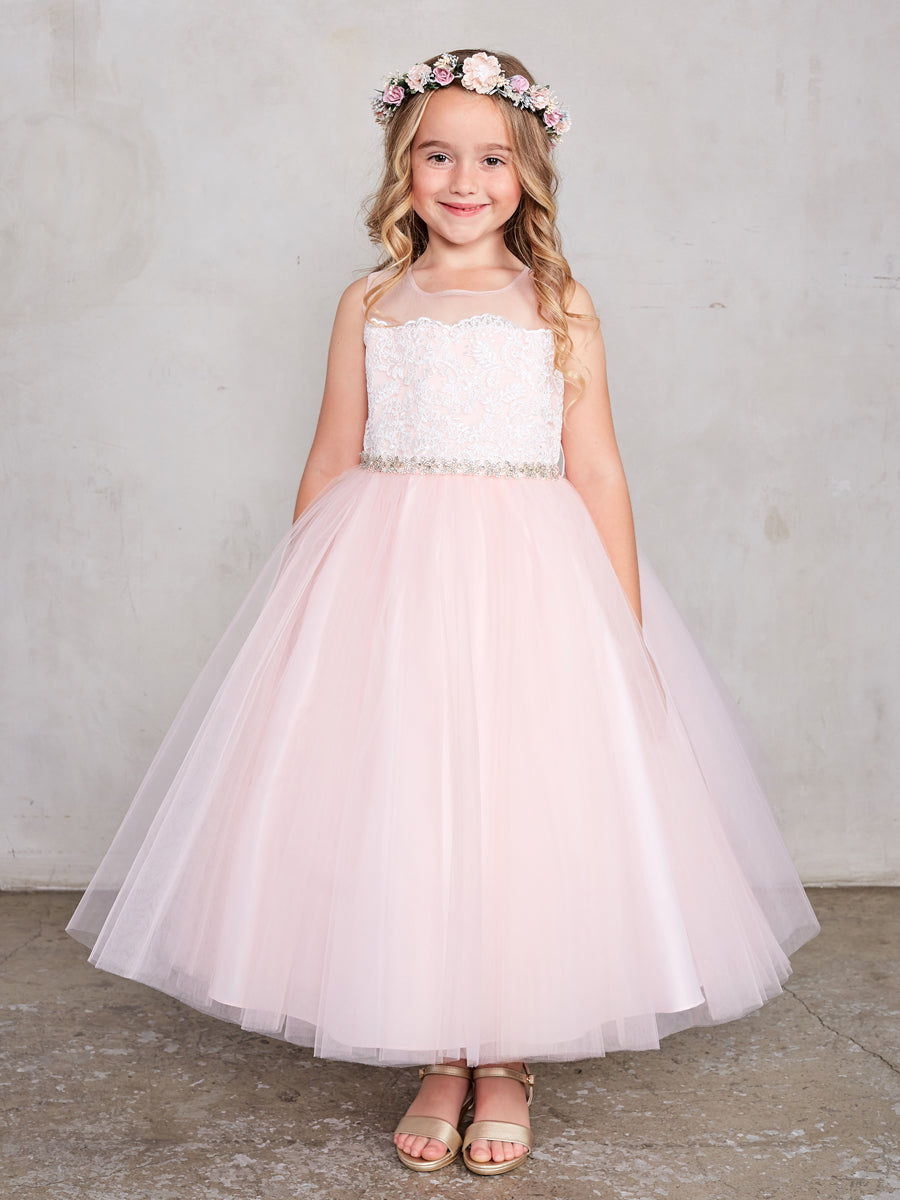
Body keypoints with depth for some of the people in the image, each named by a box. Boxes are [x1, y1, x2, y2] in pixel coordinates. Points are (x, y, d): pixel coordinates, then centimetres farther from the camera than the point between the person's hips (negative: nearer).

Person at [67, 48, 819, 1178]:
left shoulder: (561, 307, 4)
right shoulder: (369, 306, 8)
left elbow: (596, 473, 2)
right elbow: (330, 463, 10)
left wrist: (626, 629, -2)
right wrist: (305, 605, 6)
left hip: (531, 582, -1)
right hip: (388, 582, 1)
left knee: (524, 816, 1)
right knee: (399, 818, 1)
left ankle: (506, 1061, 20)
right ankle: (438, 1061, 19)